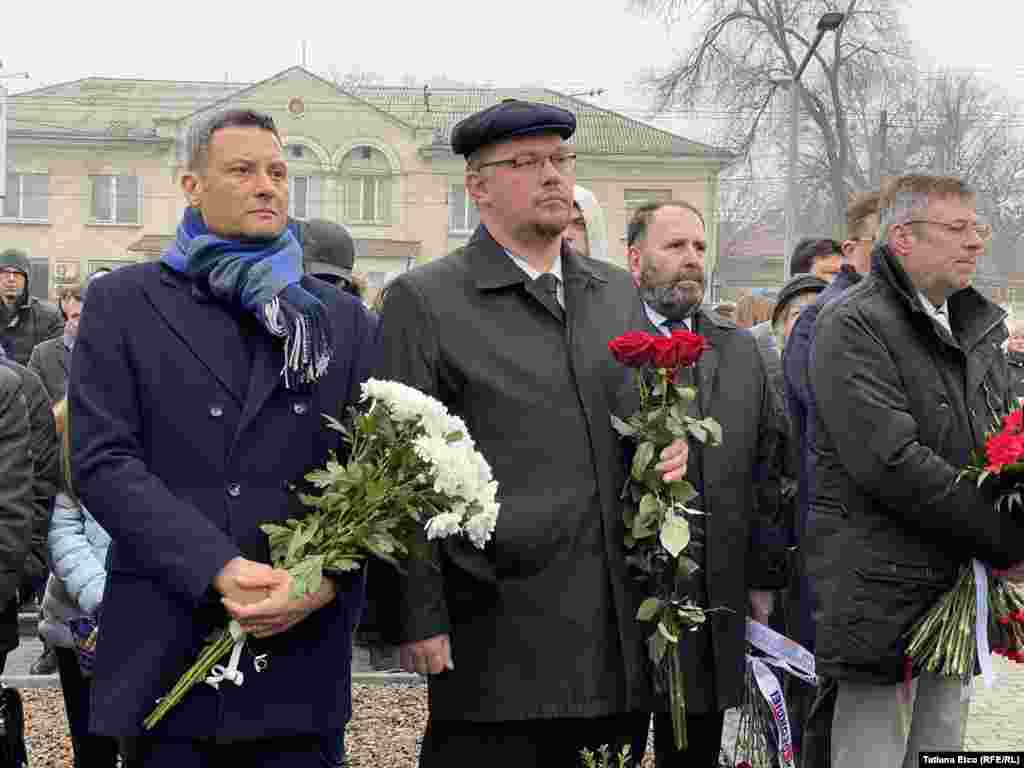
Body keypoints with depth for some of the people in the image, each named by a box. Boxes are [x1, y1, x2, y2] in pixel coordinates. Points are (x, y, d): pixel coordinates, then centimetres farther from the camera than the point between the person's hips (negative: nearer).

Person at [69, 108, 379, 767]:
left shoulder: (345, 321, 13)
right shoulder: (123, 303, 6)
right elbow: (102, 460, -5)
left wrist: (327, 579, -13)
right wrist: (218, 571, -15)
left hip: (297, 655, 2)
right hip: (159, 659, -1)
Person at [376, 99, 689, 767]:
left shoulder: (620, 293, 17)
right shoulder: (423, 301, -1)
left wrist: (670, 448, 3)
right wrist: (420, 617, -11)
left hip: (619, 630, 5)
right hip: (498, 631, -5)